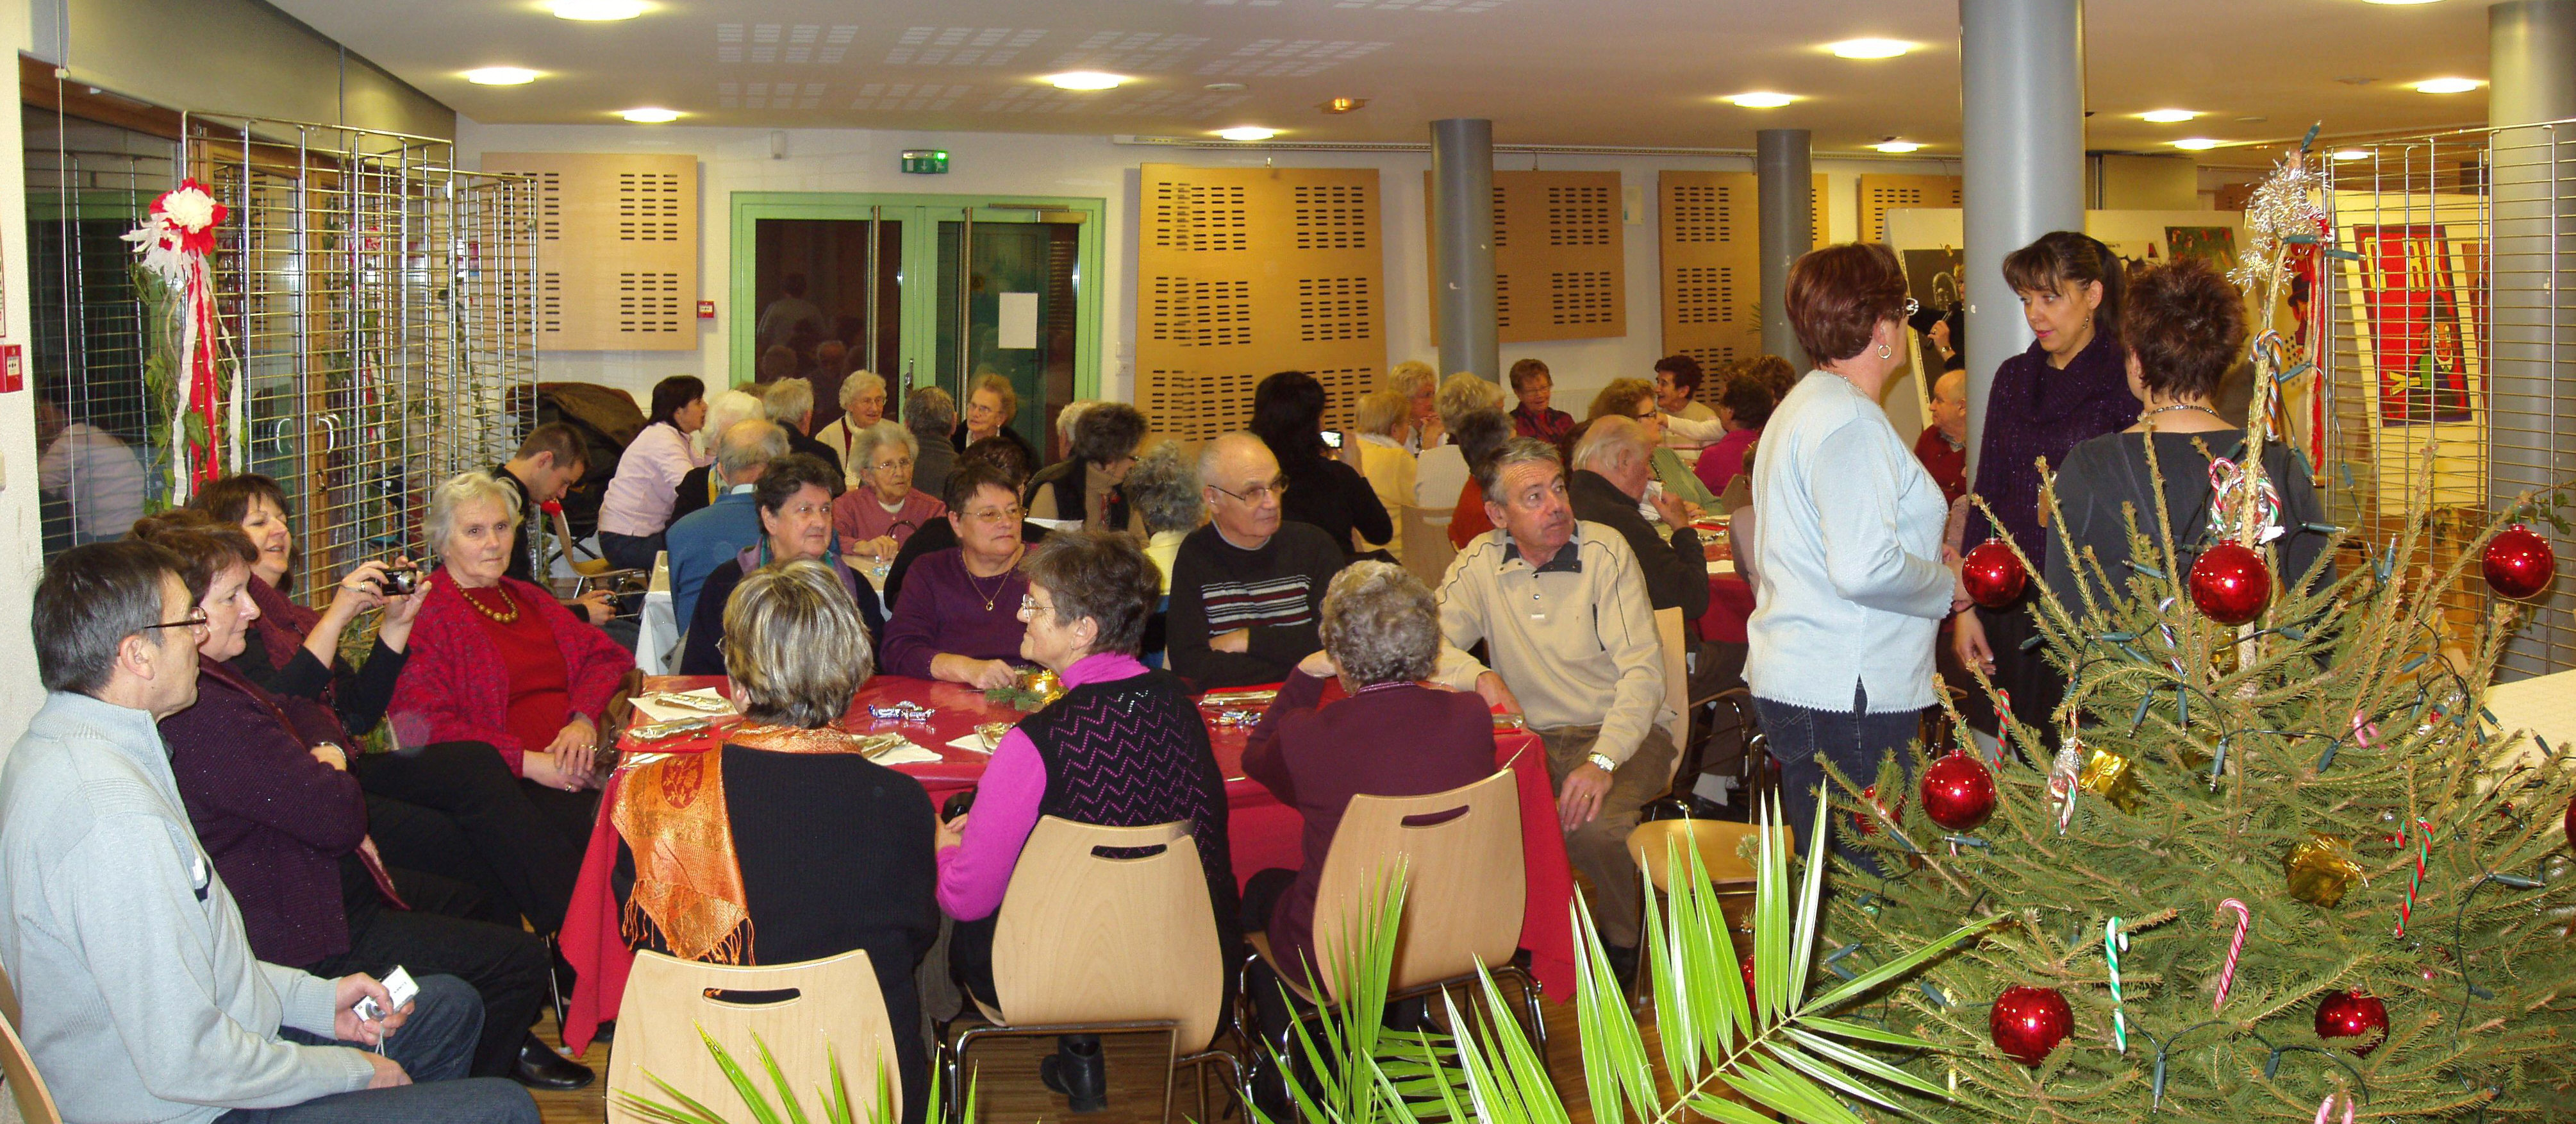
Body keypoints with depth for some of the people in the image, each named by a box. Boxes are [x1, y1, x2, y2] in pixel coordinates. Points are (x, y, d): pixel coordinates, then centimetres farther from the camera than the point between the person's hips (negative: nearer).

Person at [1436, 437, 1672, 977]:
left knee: (1593, 823, -33)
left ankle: (1621, 939, -1)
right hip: (1531, 738, 3)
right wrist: (1479, 678, -24)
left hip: (1618, 732, -3)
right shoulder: (1480, 563, 3)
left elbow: (1643, 671, -13)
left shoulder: (1605, 551, -7)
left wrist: (1602, 761, -27)